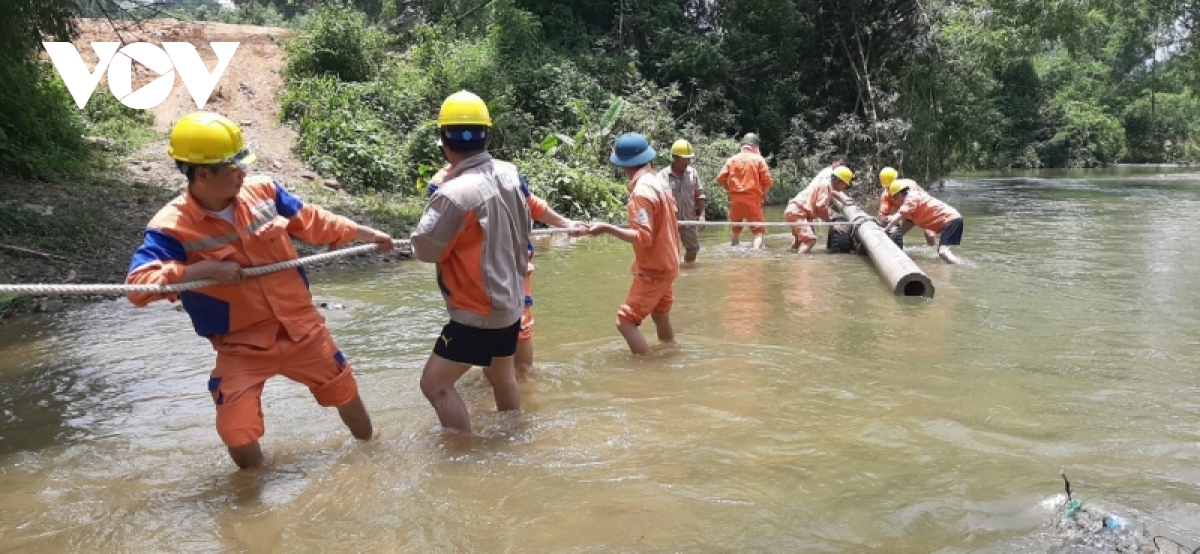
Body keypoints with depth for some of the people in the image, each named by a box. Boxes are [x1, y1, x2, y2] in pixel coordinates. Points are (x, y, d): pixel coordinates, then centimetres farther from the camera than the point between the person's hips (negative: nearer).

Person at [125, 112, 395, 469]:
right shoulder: (171, 228, -19)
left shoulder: (263, 191, -7)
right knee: (238, 435, -8)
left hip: (302, 327, 4)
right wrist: (205, 269, -35)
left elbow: (311, 221, 9)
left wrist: (365, 234, 14)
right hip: (242, 346, -3)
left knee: (346, 392, 20)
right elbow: (137, 285, -27)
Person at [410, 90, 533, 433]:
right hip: (510, 300, 9)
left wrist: (435, 206, 1)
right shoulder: (510, 174, -3)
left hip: (478, 311, -9)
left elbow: (424, 248, -15)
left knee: (435, 383, -1)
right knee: (501, 374, 27)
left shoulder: (455, 193, -26)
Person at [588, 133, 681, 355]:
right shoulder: (659, 182, 4)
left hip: (653, 270, -9)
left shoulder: (641, 190, -23)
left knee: (626, 322, -8)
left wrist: (608, 228, -28)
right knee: (661, 318, 24)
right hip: (665, 264, 9)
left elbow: (643, 237, -28)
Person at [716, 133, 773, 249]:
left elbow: (721, 179, 1)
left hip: (735, 201, 3)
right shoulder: (758, 159, 0)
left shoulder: (731, 160, 7)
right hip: (753, 200, -3)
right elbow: (767, 181, -5)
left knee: (736, 231, 21)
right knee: (759, 231, -1)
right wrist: (764, 194, 12)